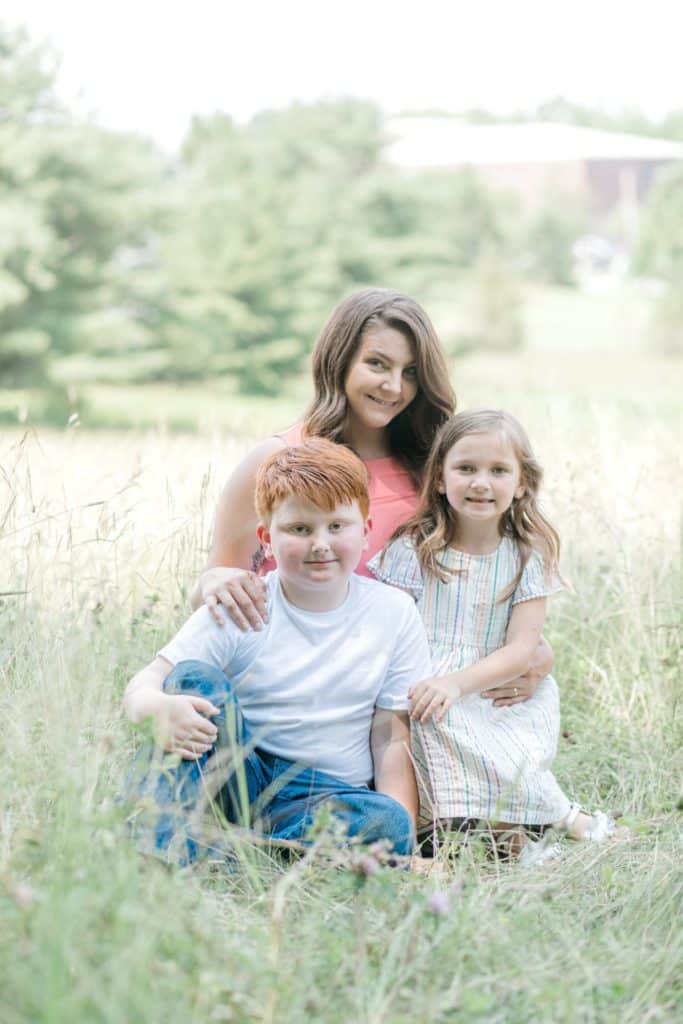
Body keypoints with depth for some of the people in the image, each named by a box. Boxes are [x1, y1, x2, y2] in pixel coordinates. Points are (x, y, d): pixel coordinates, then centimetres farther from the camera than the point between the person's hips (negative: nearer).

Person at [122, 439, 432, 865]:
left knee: (389, 822, -32)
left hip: (325, 795, 1)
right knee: (195, 677, -23)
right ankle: (163, 846, -37)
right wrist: (161, 709, -37)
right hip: (229, 779, 0)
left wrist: (403, 832, -15)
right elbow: (144, 684, -12)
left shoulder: (394, 614, 2)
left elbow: (394, 741, 0)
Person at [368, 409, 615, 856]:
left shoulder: (527, 556, 5)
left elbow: (521, 649, -4)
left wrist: (459, 682, -20)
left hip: (497, 695, 1)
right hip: (424, 687, 0)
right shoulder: (414, 549, 3)